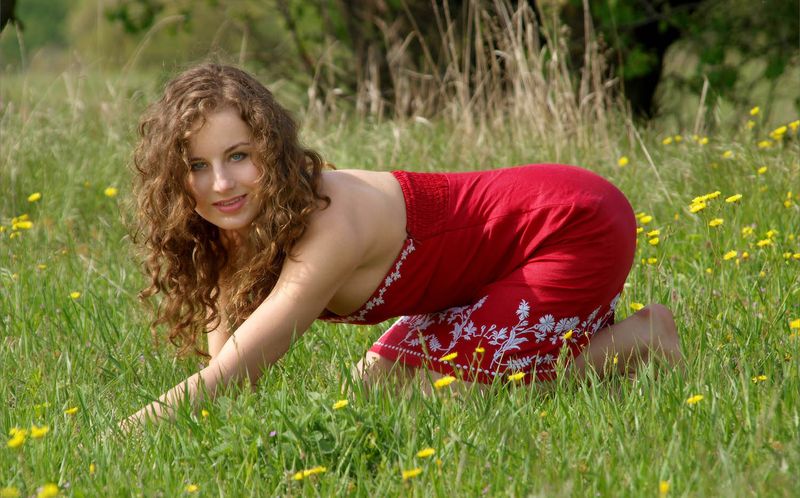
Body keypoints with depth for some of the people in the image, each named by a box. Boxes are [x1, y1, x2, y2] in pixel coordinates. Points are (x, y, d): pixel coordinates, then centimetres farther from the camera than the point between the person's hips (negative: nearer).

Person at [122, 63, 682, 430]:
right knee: (377, 383, 5)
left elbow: (223, 379, -36)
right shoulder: (237, 228, -8)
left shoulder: (329, 227, -33)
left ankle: (644, 342, 1)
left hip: (574, 228, -8)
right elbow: (224, 378, -4)